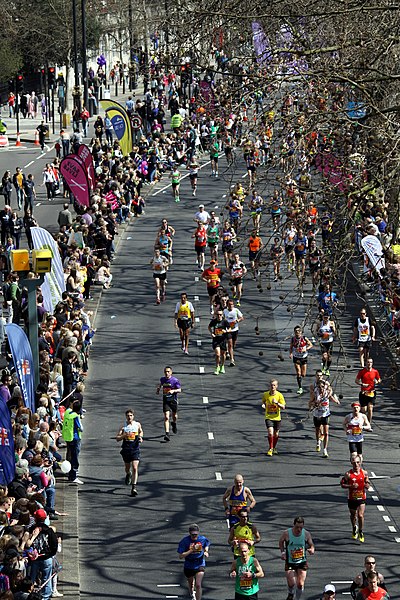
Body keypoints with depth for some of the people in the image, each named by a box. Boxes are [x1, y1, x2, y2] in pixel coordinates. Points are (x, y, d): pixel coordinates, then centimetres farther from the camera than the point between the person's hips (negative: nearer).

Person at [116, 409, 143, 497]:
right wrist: (124, 435, -21)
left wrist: (140, 437, 3)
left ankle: (134, 488, -14)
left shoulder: (137, 424, 2)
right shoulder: (123, 427, -2)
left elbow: (141, 432, 23)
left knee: (135, 468, -13)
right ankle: (128, 474, 54)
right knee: (127, 468, 17)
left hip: (135, 450, -1)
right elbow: (117, 438, -3)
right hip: (126, 449, 1)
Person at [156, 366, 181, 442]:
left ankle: (174, 424, 54)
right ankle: (167, 434, -18)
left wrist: (173, 391, -27)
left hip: (173, 400, -1)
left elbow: (179, 390, -10)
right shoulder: (162, 379, 0)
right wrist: (158, 389, 10)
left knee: (174, 416, 17)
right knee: (166, 417, -12)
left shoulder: (175, 380, -13)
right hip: (165, 401, 1)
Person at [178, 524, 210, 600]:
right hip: (188, 566, 1)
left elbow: (207, 544, 14)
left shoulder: (203, 539, -12)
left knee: (198, 585, -14)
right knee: (190, 582, 25)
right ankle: (192, 594, 58)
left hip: (200, 564, -1)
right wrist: (191, 550, -30)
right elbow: (181, 556, -21)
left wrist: (206, 551, -6)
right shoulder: (184, 541, -20)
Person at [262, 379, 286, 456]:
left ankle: (274, 448, 37)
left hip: (277, 417, 1)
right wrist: (263, 405, -5)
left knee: (276, 434, 12)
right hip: (268, 417, -1)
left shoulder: (279, 395, -8)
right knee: (270, 433, -19)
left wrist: (277, 403, -25)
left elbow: (283, 407, -9)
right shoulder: (265, 394, -3)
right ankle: (270, 449, -4)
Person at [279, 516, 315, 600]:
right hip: (290, 563, -1)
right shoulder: (286, 533, -11)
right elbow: (281, 542, 9)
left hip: (302, 562, 1)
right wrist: (282, 552, -5)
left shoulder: (306, 534, -7)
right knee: (291, 584, -8)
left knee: (300, 584, -5)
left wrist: (312, 550, -19)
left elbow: (311, 545, 4)